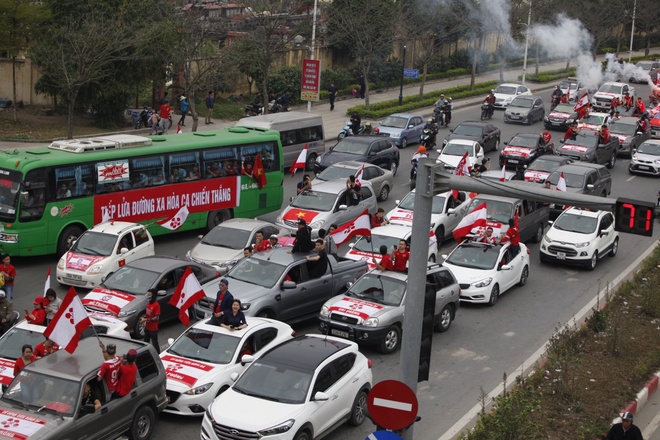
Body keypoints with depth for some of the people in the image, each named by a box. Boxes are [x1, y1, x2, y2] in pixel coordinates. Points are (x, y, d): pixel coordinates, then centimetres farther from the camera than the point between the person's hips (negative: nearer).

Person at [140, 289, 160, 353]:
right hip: (147, 327, 8)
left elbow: (157, 318, -23)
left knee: (155, 343, 1)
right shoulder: (148, 303, 3)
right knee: (146, 342, 21)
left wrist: (146, 319, -23)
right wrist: (143, 318, -3)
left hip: (153, 328, -8)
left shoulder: (156, 305, -21)